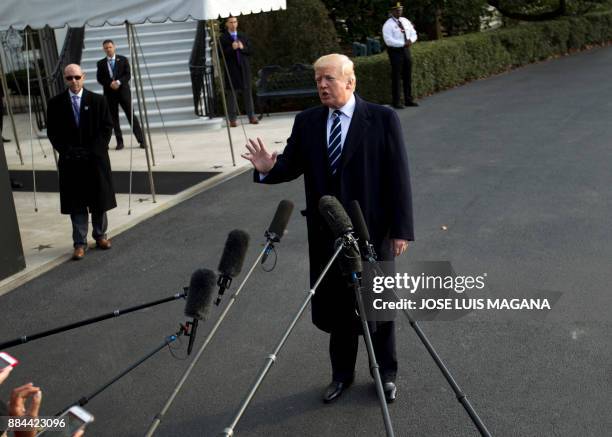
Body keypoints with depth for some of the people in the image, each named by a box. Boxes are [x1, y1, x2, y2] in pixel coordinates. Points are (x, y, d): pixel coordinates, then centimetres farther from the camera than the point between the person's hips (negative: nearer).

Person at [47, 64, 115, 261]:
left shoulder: (97, 100, 0)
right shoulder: (56, 103, 1)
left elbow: (107, 127, 0)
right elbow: (52, 132, 3)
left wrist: (95, 150, -8)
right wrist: (66, 151, -8)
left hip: (96, 158, 1)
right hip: (70, 161, 0)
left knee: (100, 199, 10)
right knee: (76, 204, 1)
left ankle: (100, 235, 27)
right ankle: (80, 243, 5)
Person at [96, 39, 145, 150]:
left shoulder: (123, 60, 6)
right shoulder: (101, 63, 9)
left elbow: (128, 75, -1)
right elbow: (99, 79, 3)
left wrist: (118, 82, -16)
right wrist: (110, 84, -13)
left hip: (123, 91, -2)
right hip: (109, 93, 2)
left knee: (131, 116, -3)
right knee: (114, 118, 2)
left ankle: (141, 140, -1)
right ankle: (119, 142, 7)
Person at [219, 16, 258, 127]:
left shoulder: (243, 36, 14)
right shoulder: (223, 38, 1)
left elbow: (251, 51, 10)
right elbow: (221, 54, -7)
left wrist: (243, 48, -8)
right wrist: (231, 48, -19)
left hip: (244, 68, 3)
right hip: (231, 69, -3)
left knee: (247, 92, 5)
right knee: (232, 94, -2)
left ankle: (251, 117, 12)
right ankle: (232, 119, 2)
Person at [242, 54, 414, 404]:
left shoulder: (383, 119, -8)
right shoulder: (307, 122, 3)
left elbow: (398, 176, -9)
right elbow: (292, 165, 4)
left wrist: (401, 229, -12)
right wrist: (269, 168, -20)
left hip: (372, 230, -3)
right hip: (326, 233, 3)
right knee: (335, 305, 13)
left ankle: (386, 373, 33)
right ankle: (342, 373, 33)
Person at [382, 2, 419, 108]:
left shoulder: (406, 21, 10)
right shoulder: (388, 24, -10)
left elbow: (413, 34, 11)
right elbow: (388, 40, -20)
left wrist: (410, 40, -12)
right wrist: (403, 43, -22)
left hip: (406, 50, 6)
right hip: (395, 51, -6)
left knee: (407, 77, 11)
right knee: (396, 77, -2)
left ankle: (408, 100, 20)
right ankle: (396, 102, 5)